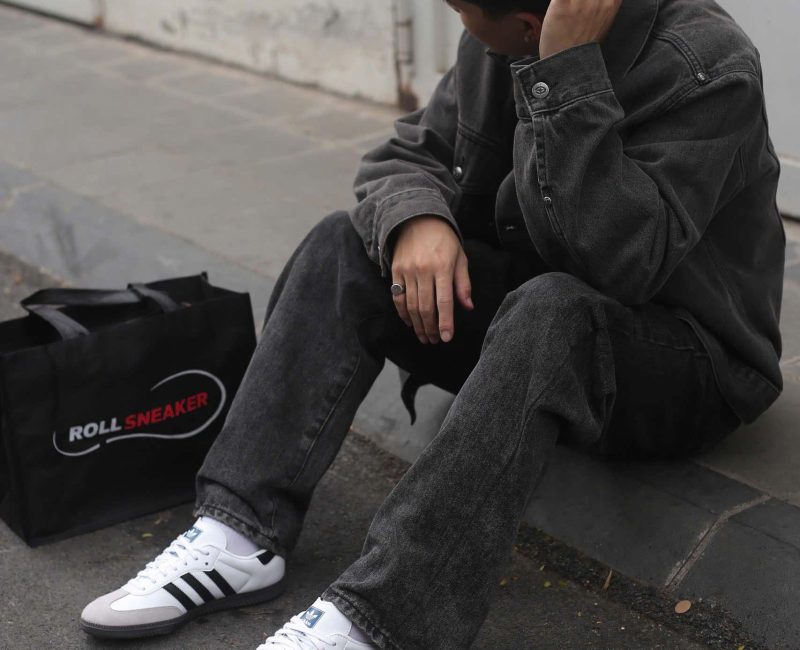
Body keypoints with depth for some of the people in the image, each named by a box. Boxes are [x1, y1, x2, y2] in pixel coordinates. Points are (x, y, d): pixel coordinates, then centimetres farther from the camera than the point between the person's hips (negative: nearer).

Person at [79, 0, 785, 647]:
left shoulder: (707, 68, -24)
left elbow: (620, 260, -34)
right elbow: (406, 155, 4)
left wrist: (569, 67, -35)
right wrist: (417, 218, -19)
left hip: (692, 361, -6)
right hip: (525, 309, 7)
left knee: (550, 312, -38)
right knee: (343, 246, -8)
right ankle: (242, 535, -18)